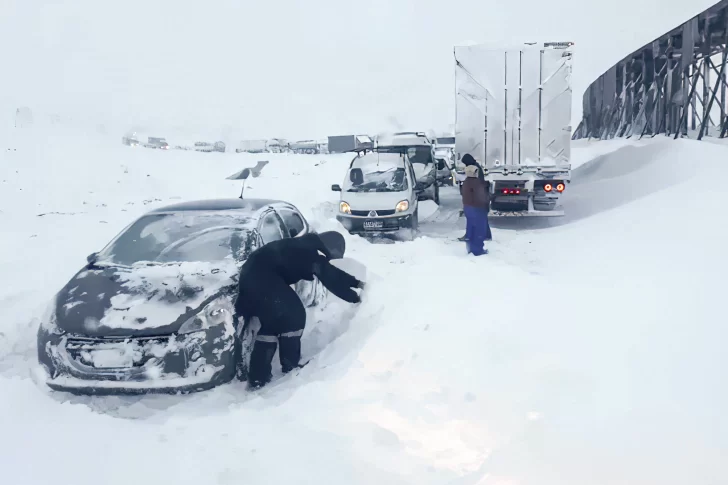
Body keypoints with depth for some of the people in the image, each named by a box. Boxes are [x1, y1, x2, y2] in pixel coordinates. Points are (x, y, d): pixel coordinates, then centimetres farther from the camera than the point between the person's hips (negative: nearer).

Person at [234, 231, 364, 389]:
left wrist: (356, 283, 33)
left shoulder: (307, 247, 21)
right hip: (262, 277, -10)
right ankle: (291, 367, 10)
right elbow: (331, 279, -4)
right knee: (293, 315, 0)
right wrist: (354, 297, 7)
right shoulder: (312, 252, -8)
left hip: (253, 274, 10)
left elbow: (331, 272, 30)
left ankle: (257, 377, 15)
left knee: (272, 322, 15)